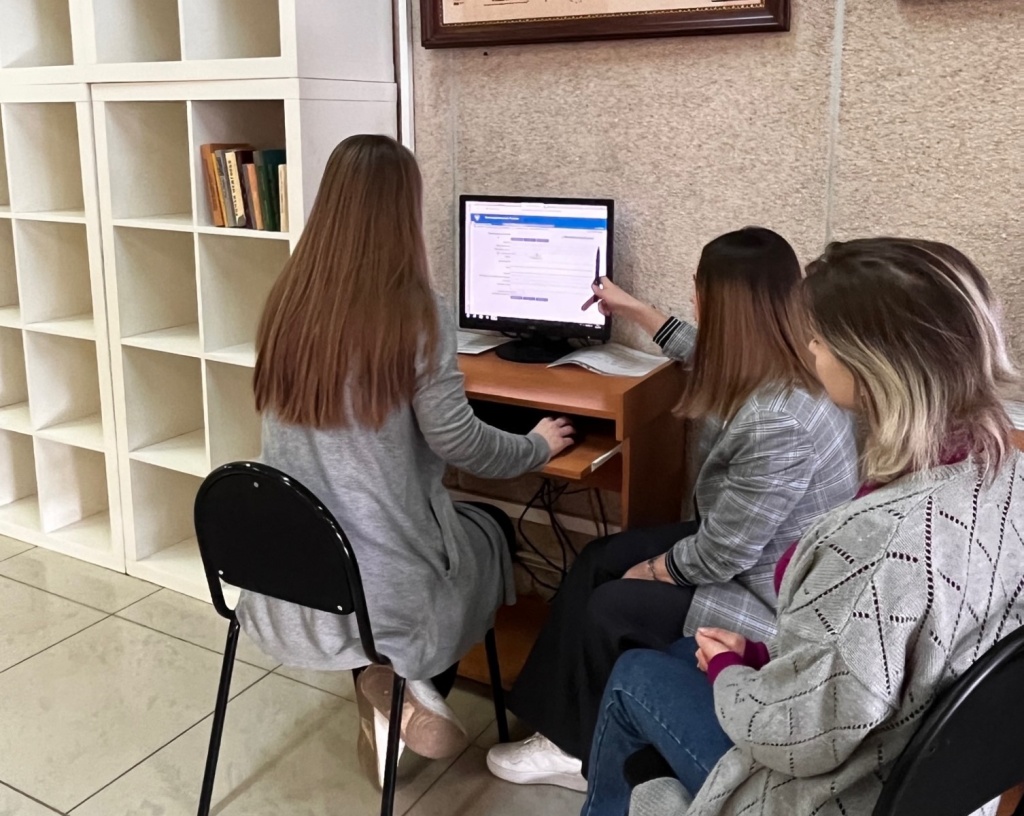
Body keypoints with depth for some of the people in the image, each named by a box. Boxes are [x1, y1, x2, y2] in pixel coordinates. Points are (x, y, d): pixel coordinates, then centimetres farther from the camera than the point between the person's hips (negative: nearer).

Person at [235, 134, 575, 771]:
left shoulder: (288, 303, -1)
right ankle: (403, 680, 12)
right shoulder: (415, 313, -17)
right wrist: (538, 446, 7)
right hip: (379, 585, -5)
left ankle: (385, 687, 18)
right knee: (495, 526, 25)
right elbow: (458, 443, -12)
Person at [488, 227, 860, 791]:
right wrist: (632, 308, 28)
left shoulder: (777, 424, -36)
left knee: (609, 608, -4)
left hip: (771, 601, -9)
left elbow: (721, 553, -27)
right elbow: (703, 354, 17)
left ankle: (582, 753, 22)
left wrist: (651, 570, -8)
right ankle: (566, 732, 16)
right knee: (596, 561, 7)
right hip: (749, 549, 9)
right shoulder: (776, 367, -7)